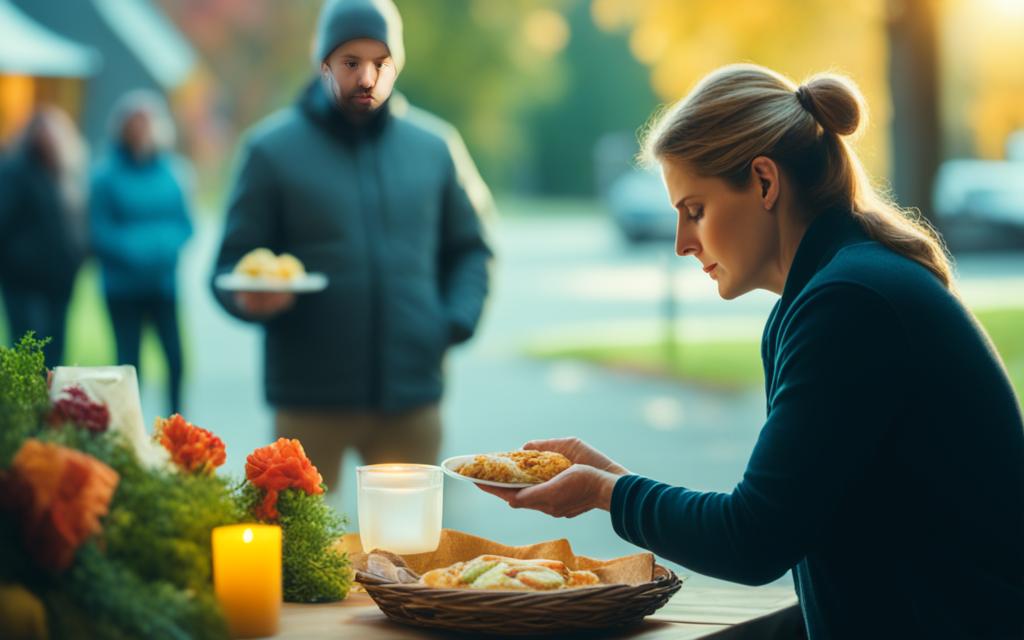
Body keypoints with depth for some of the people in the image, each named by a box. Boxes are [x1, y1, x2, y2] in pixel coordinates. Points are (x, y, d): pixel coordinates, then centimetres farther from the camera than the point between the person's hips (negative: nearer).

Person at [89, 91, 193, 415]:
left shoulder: (173, 170, 7)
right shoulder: (107, 173, -1)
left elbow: (185, 223, 10)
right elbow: (100, 232, -4)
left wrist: (168, 248, -8)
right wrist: (134, 253, -16)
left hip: (167, 281, 2)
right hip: (124, 287, -2)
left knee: (177, 358, -8)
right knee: (128, 363, 3)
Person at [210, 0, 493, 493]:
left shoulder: (434, 146, 9)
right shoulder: (273, 147, 1)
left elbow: (468, 249, 17)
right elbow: (231, 268, 2)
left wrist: (458, 321, 0)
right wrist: (250, 299, -20)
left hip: (411, 399, 2)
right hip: (310, 406, -2)